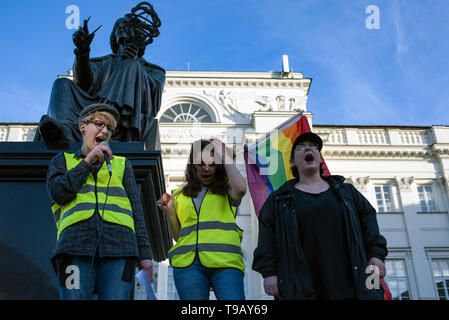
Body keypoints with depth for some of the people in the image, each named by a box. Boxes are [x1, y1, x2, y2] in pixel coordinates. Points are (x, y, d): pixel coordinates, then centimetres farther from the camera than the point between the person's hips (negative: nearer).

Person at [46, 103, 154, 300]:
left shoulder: (122, 164, 25)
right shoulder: (63, 160, 25)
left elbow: (136, 210, 18)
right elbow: (58, 193, 3)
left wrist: (144, 254, 8)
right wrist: (88, 160, 7)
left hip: (119, 246, 1)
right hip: (77, 244, -1)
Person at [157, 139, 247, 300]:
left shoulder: (226, 190, 14)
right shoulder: (180, 196, 22)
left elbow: (241, 189, -12)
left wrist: (225, 156, 0)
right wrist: (169, 212, 5)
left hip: (225, 262, -2)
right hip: (188, 263, 2)